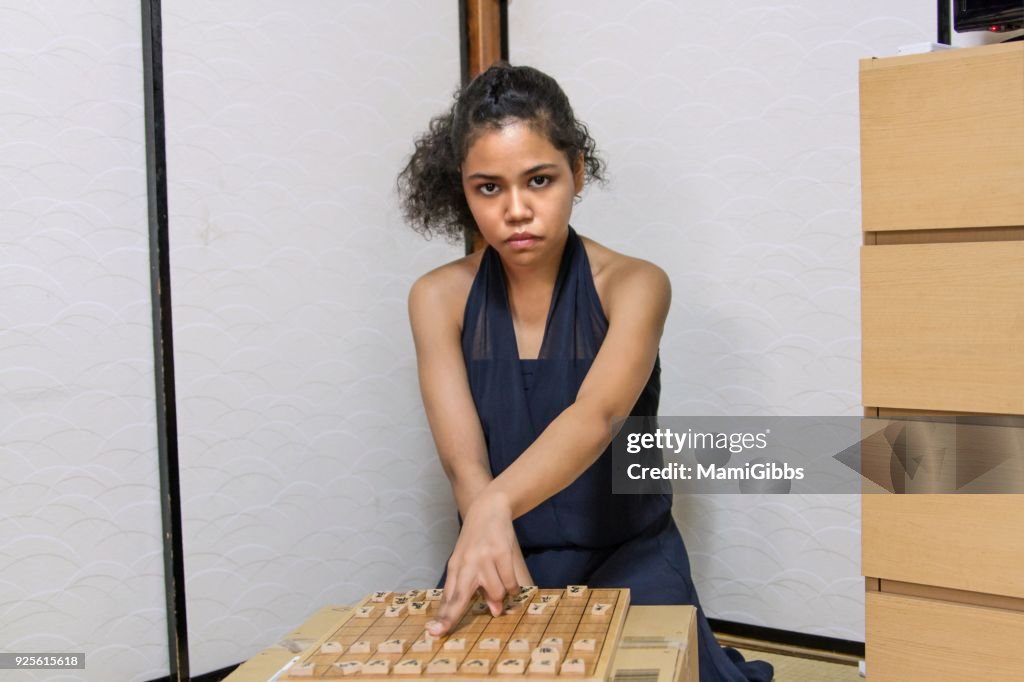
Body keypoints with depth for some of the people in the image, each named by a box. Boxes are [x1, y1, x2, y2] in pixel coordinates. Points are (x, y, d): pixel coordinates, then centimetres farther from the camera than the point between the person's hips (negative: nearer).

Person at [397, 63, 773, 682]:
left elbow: (595, 417, -30)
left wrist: (495, 504, -48)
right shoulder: (439, 298, -5)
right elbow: (462, 457, -15)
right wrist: (497, 551, -33)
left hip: (625, 554, -1)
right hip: (505, 557, 2)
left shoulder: (634, 284, -11)